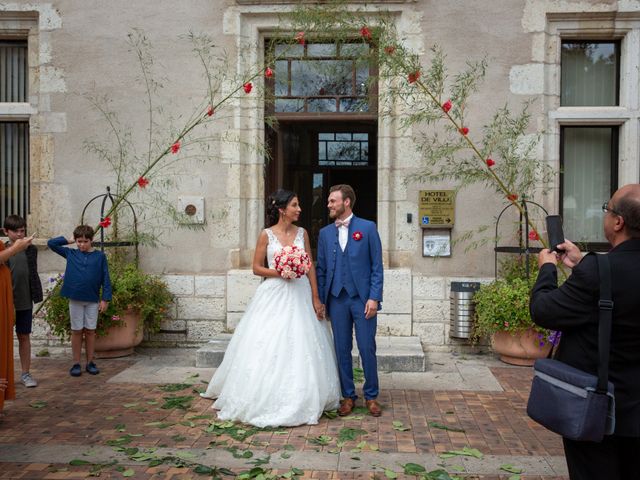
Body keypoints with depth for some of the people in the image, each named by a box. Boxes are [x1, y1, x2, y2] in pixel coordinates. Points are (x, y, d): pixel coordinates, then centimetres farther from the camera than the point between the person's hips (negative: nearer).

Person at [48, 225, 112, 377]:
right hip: (75, 299, 1)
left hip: (93, 300, -1)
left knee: (90, 331, 7)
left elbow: (105, 279, -1)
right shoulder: (70, 254, 3)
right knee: (76, 331, 7)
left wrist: (105, 299, -5)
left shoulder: (100, 256, -1)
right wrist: (69, 241, 2)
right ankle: (76, 363, 15)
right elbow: (51, 243, 5)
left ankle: (90, 362, 18)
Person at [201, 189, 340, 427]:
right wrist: (279, 273, -16)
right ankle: (266, 400, 15)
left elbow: (310, 266, 5)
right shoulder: (267, 235, -2)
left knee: (301, 348, 6)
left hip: (300, 295, 3)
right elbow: (256, 268, 0)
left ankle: (303, 399, 21)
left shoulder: (302, 233, 6)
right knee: (269, 347, -1)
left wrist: (316, 298, -1)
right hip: (274, 295, -3)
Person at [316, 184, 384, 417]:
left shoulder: (367, 228, 1)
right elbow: (321, 269, 11)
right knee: (342, 349, 8)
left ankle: (371, 396, 18)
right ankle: (348, 396, 21)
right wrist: (320, 301, 4)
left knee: (367, 349, 2)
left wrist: (374, 298, -9)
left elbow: (377, 266, -1)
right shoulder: (325, 233, 10)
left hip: (363, 298, -3)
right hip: (337, 299, 3)